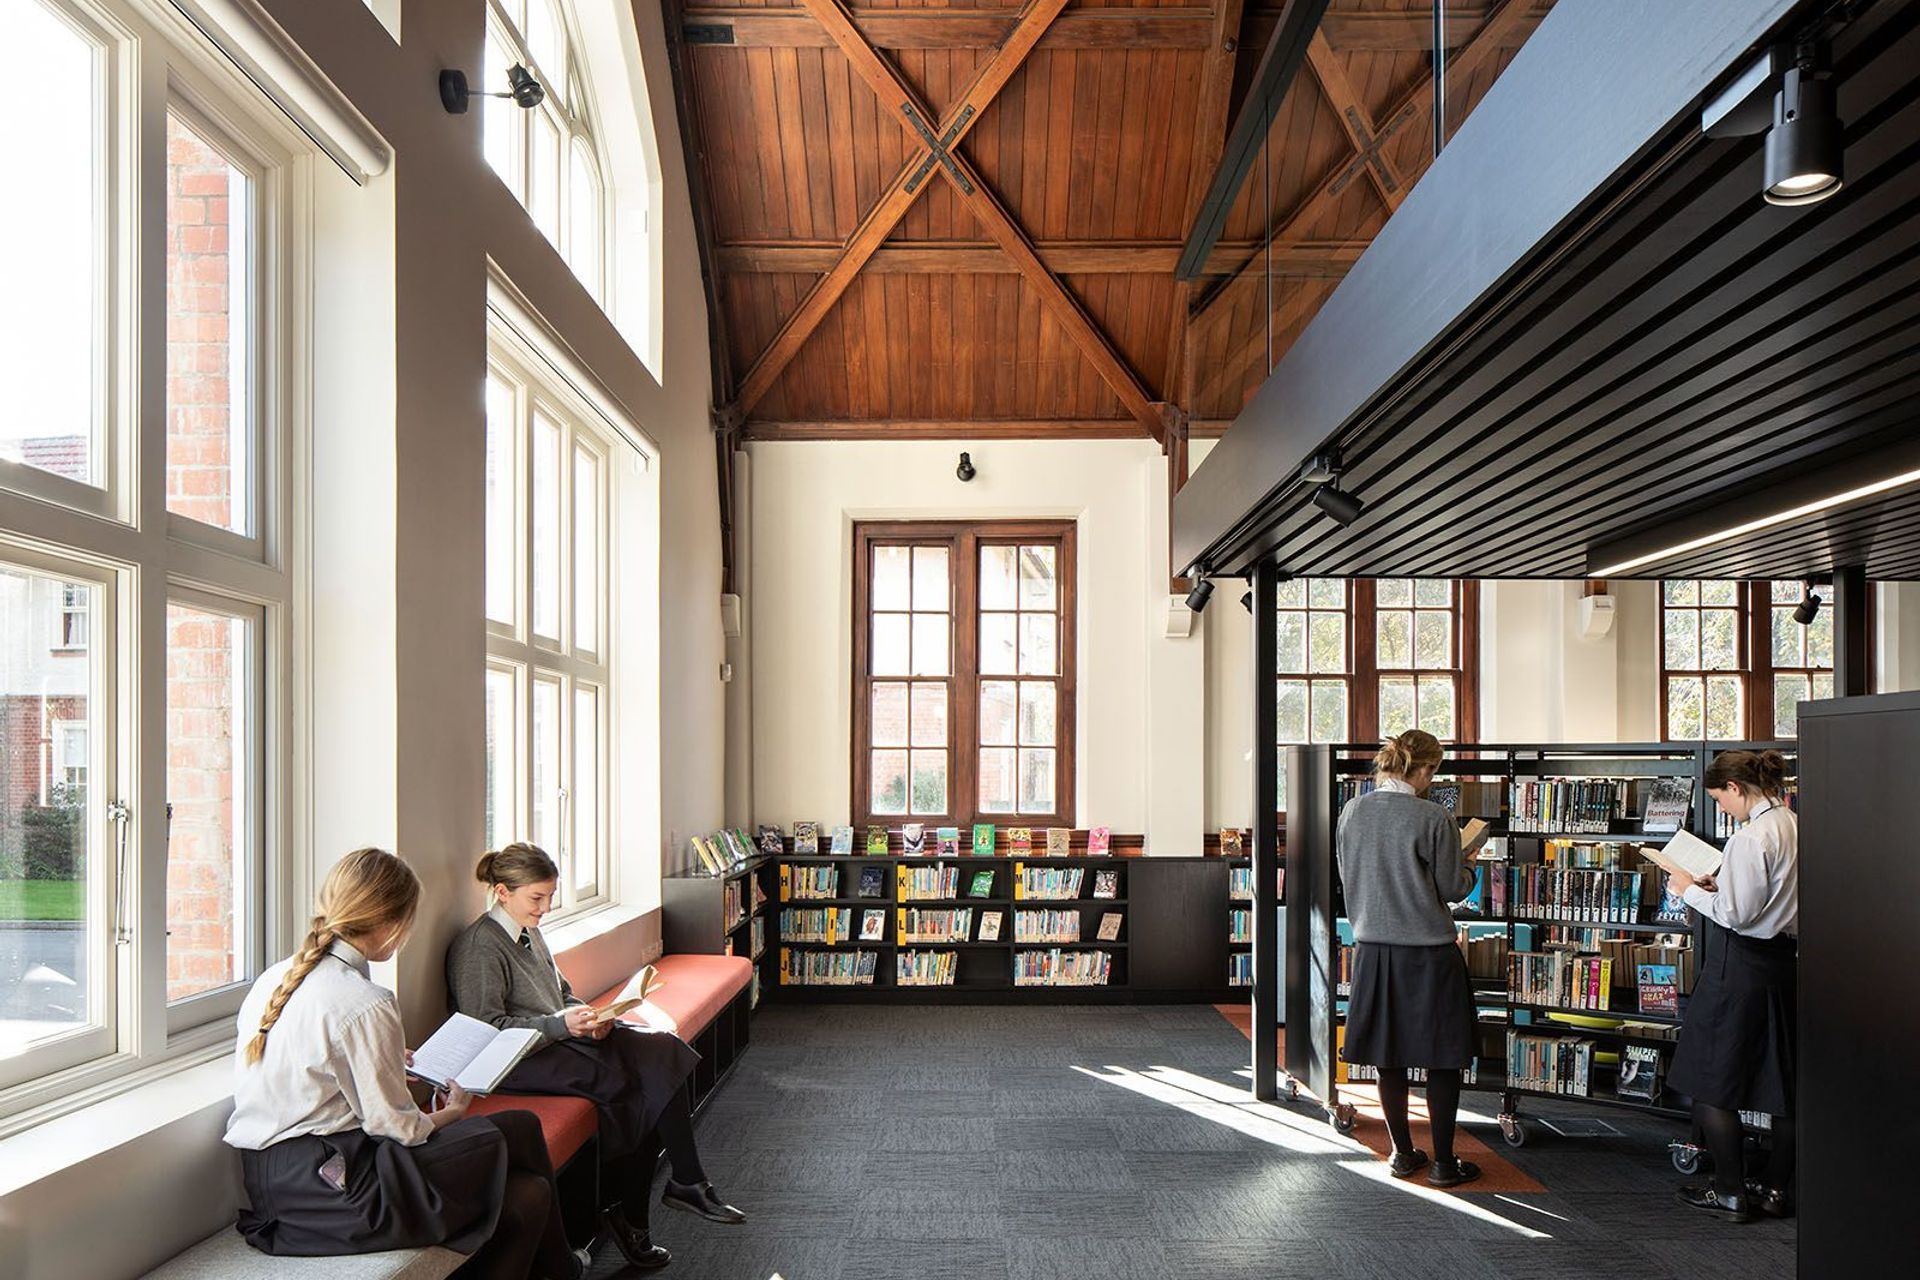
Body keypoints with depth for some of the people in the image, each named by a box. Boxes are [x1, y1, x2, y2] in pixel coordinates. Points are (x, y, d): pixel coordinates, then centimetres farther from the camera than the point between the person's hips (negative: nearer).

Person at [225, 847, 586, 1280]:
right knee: (520, 1129, 0)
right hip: (334, 1191, -9)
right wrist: (451, 1112, 6)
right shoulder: (365, 1004, -20)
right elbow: (395, 1127, -14)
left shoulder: (275, 977, 7)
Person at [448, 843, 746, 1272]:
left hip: (559, 1039, 9)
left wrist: (588, 1016, 1)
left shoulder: (529, 932, 16)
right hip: (518, 1060, -9)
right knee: (626, 1084, -25)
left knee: (660, 1051, -12)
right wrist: (561, 1023, -24)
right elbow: (485, 1028, -18)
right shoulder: (478, 946, -12)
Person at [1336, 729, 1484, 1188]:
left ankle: (1402, 1154, 23)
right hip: (1428, 953, -5)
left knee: (1389, 1057, 14)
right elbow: (1452, 888, -6)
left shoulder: (1352, 812, 1)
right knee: (1442, 1059, 8)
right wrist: (1468, 865, 14)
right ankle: (1443, 1162, 16)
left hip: (1373, 948, 5)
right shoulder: (1433, 818, -15)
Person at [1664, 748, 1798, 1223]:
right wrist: (1720, 884, 13)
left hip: (1740, 966, -9)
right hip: (1784, 961, 9)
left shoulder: (1752, 837, -19)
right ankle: (1775, 1188, 26)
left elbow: (1736, 914, -19)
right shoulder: (1796, 827, 7)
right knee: (1783, 1079, 16)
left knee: (1711, 1081, 3)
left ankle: (1731, 1193, 9)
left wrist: (1690, 890, -5)